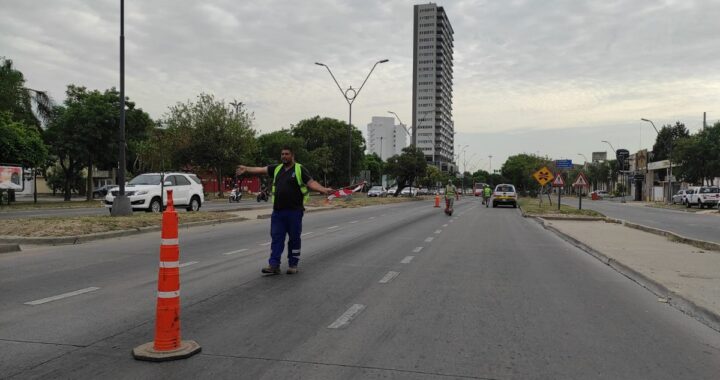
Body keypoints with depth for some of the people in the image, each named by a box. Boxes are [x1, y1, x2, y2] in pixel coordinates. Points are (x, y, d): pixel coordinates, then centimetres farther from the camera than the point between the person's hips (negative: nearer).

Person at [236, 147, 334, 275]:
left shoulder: (300, 169, -3)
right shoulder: (277, 169, 14)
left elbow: (311, 183, -12)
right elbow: (261, 170, 15)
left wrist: (323, 190, -28)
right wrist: (246, 169, 10)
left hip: (294, 211, -5)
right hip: (277, 211, 5)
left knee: (294, 239, 4)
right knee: (276, 238, 2)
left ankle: (293, 265, 14)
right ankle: (274, 265, 3)